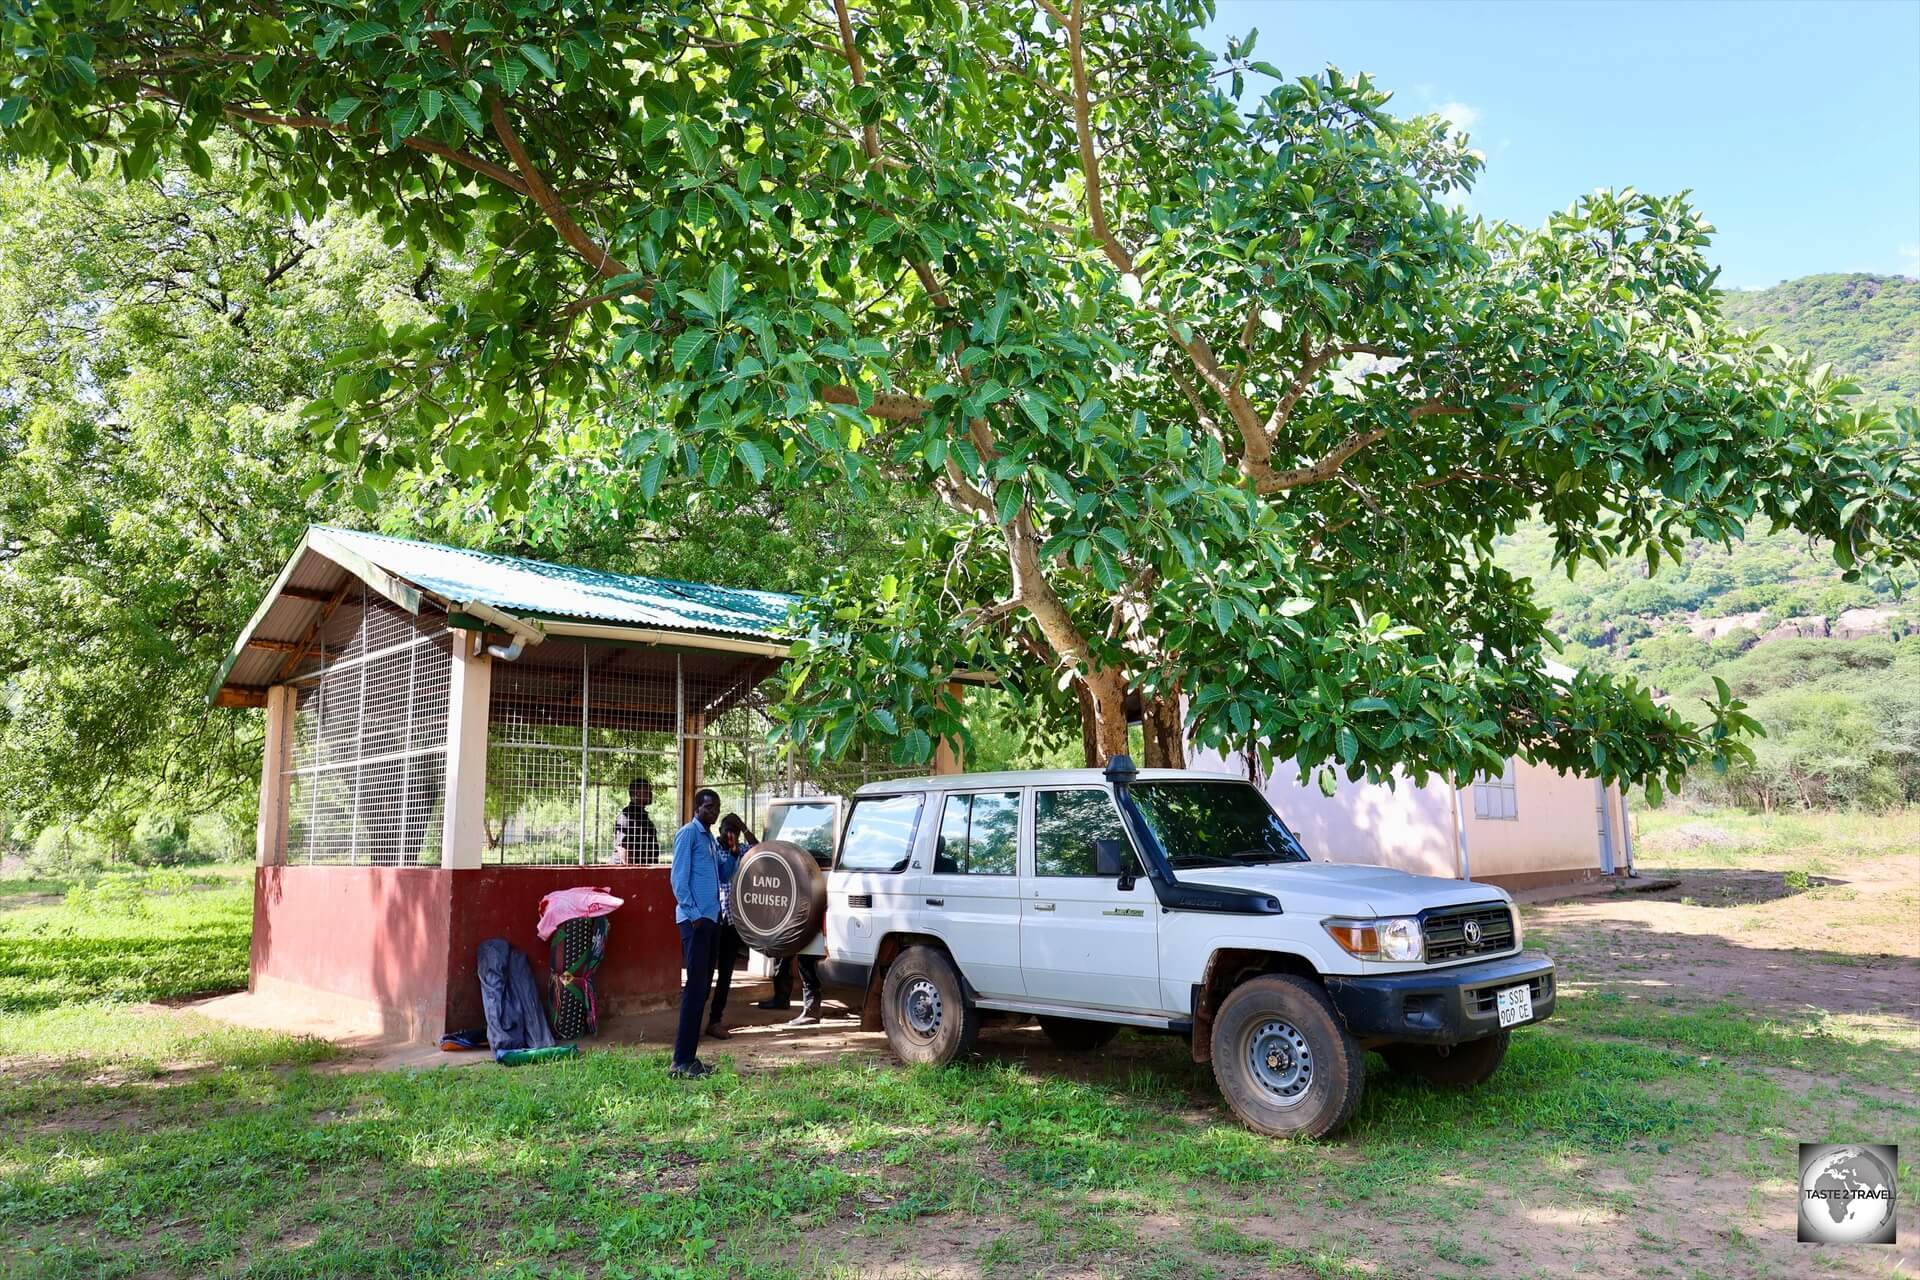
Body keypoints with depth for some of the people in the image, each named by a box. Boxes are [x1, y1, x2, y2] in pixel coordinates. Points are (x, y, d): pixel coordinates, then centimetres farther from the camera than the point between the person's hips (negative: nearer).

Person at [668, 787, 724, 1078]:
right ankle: (681, 1062, -8)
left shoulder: (710, 839, 20)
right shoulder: (688, 834, -6)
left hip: (711, 919, 9)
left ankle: (689, 1056, 15)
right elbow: (679, 878, -12)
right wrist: (694, 914, -17)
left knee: (702, 988, 9)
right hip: (695, 919, -9)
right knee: (695, 987, -10)